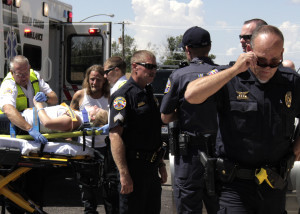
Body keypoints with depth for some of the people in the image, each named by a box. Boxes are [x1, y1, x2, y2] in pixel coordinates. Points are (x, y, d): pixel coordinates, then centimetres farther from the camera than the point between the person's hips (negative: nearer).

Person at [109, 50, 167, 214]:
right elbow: (115, 135, -21)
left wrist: (161, 165, 22)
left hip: (152, 167, 9)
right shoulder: (123, 95, -13)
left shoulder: (149, 94, 16)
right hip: (134, 167, -9)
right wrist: (124, 174, -26)